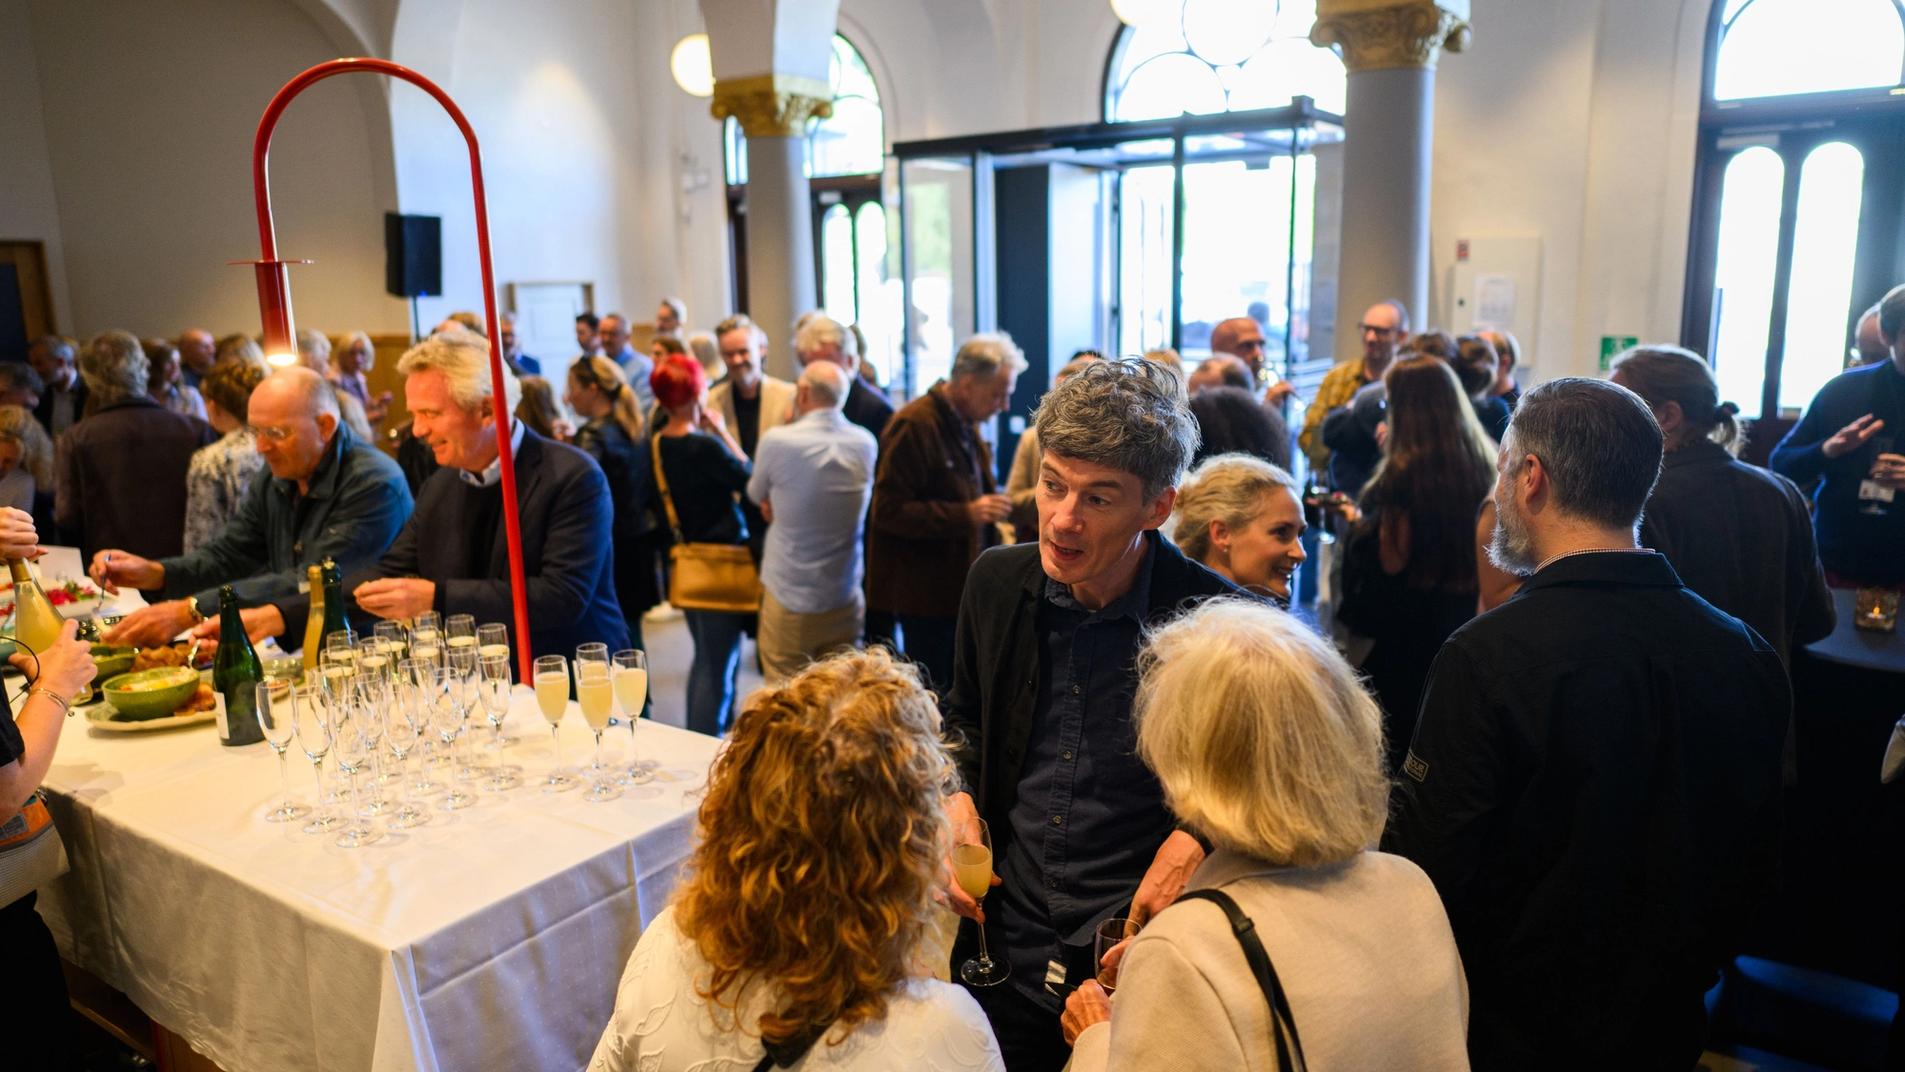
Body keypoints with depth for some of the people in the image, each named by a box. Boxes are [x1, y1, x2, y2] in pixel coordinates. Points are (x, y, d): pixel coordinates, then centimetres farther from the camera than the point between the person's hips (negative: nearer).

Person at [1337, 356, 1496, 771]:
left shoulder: (1404, 473, -18)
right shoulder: (1486, 464, 3)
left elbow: (1392, 561, -20)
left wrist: (1360, 523, -2)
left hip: (1407, 635, -7)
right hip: (1464, 635, 7)